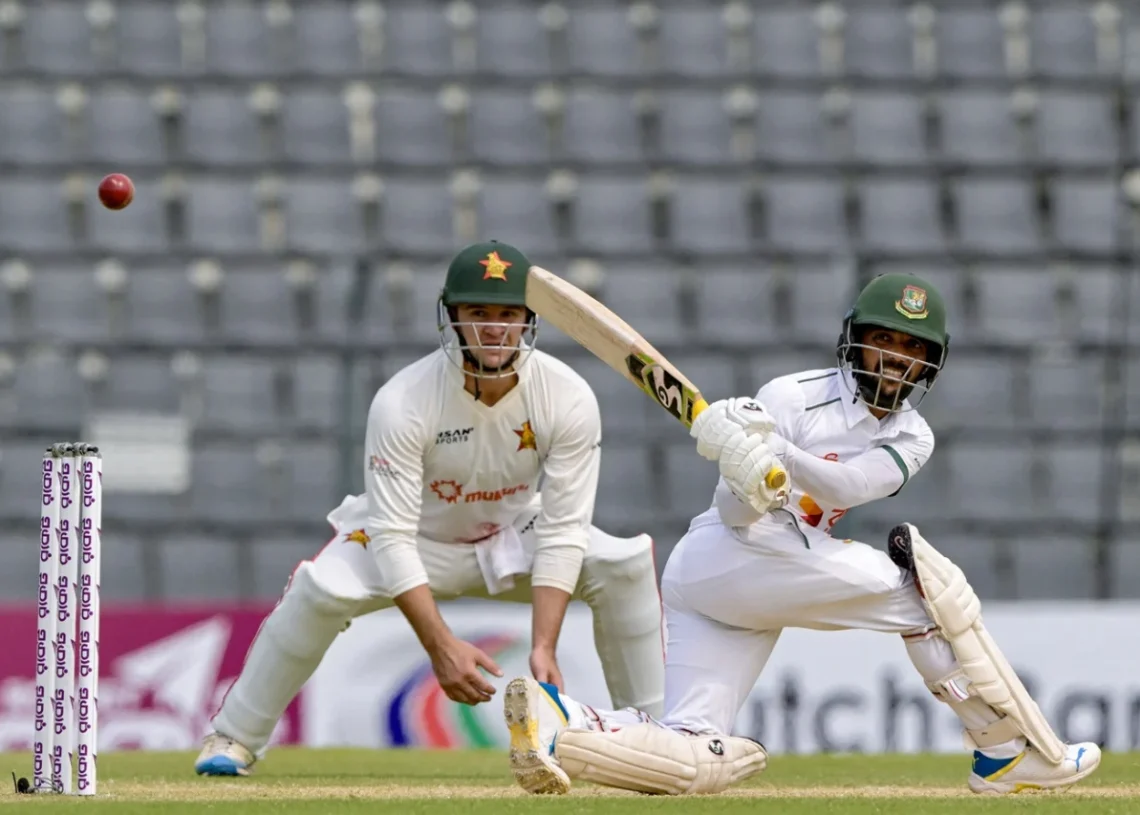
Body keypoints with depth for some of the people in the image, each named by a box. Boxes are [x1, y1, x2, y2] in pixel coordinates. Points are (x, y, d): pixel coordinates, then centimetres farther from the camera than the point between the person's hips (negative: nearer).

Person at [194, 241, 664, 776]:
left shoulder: (569, 399, -24)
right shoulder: (402, 403, -30)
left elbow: (562, 531, -23)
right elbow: (392, 538, -31)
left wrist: (543, 647, -33)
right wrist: (441, 646, -41)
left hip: (512, 538, 3)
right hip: (421, 542, -3)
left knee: (626, 565, -22)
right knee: (323, 587, -32)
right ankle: (234, 737, -14)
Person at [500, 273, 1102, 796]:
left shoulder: (911, 439, 10)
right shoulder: (793, 397, -6)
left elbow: (848, 486, -13)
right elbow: (736, 514, -12)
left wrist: (775, 453, -30)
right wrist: (747, 481, -35)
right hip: (744, 554, -7)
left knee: (693, 764, -3)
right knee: (922, 585, -11)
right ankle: (1009, 752, -9)